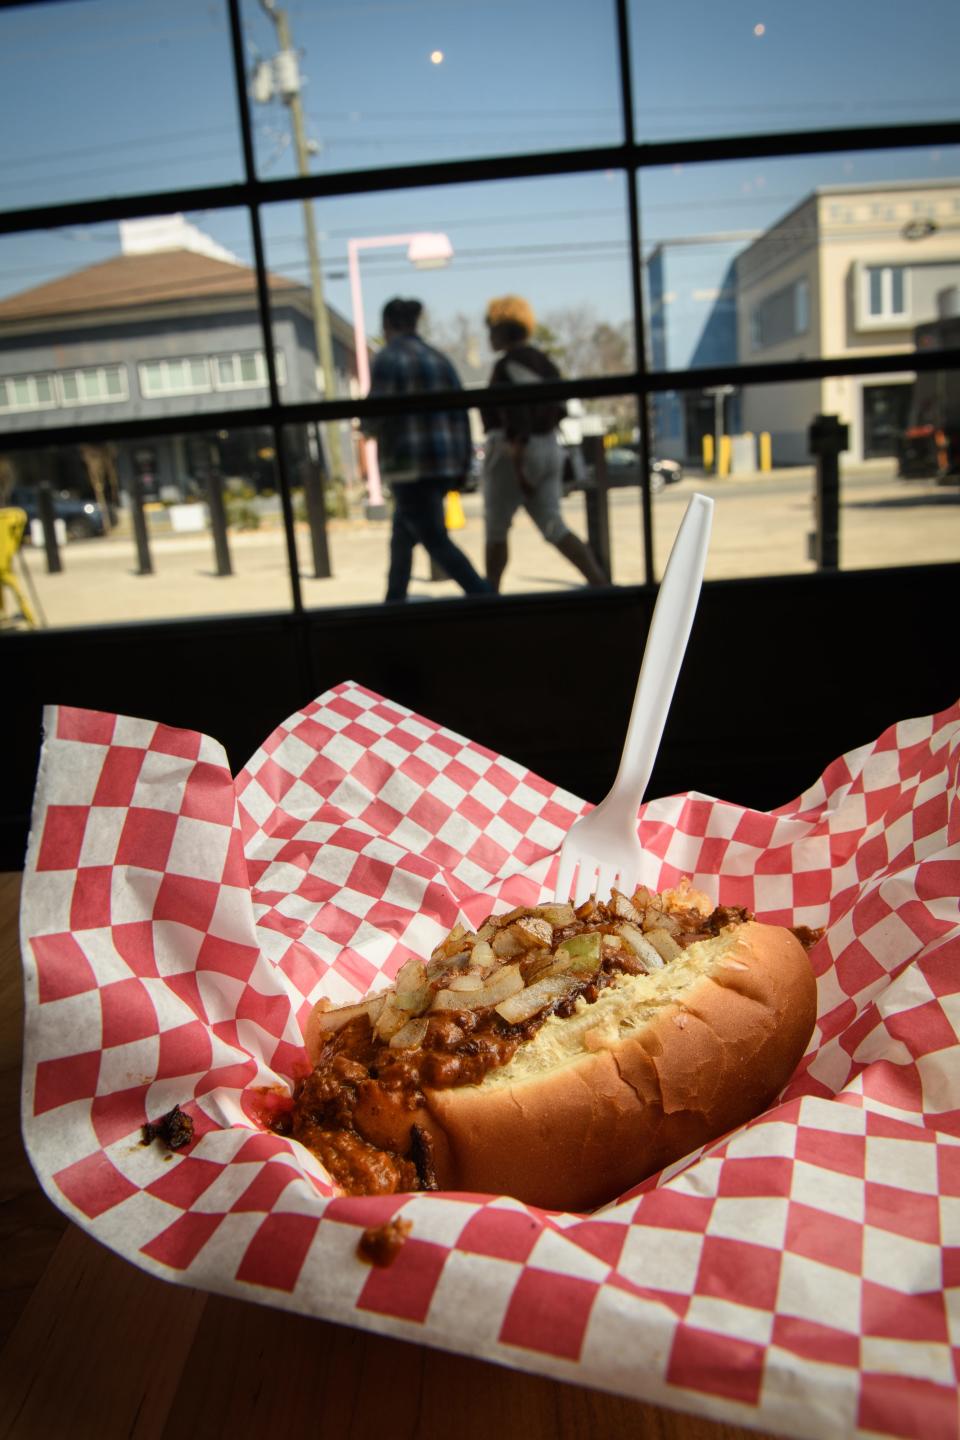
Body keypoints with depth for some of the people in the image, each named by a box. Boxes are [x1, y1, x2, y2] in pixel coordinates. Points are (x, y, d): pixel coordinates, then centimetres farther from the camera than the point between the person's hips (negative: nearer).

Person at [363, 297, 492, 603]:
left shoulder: (387, 360, -6)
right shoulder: (439, 359, 14)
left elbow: (376, 419, -14)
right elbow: (460, 415, 11)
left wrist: (367, 428, 9)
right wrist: (462, 464, 14)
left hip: (410, 466, -8)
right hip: (445, 462, 8)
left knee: (437, 543, -9)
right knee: (402, 538, 19)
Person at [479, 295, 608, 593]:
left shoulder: (507, 366, -13)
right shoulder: (543, 362, 13)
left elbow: (516, 417, -22)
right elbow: (558, 411, 16)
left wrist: (517, 467, -22)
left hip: (513, 453, -8)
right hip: (549, 450, 8)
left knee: (496, 529, 7)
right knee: (553, 526, 4)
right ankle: (600, 582, -10)